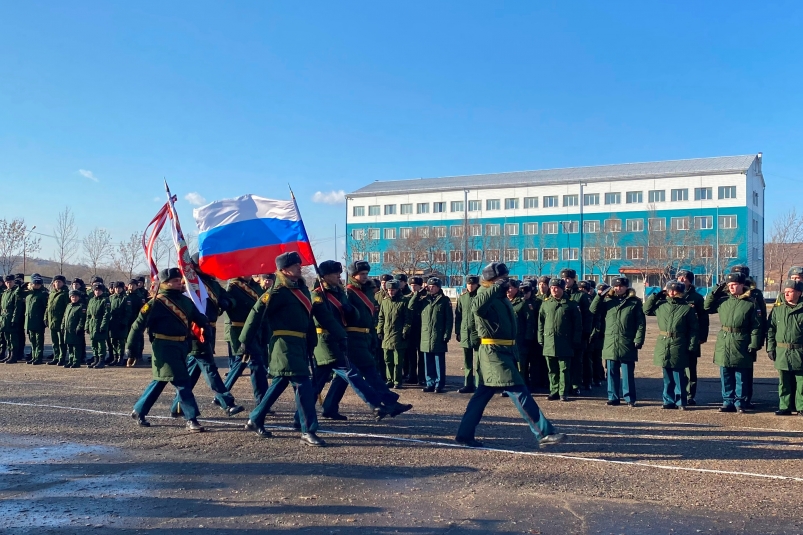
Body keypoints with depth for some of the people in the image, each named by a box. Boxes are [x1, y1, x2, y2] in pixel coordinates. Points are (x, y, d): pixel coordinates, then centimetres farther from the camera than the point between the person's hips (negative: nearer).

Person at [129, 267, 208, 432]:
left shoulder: (186, 301, 9)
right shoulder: (156, 303, -10)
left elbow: (199, 318, 14)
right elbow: (139, 324, -8)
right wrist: (129, 347, -7)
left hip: (181, 346, 7)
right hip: (164, 347, -7)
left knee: (160, 380, 16)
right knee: (181, 381, -9)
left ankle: (138, 411, 32)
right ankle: (191, 420, -5)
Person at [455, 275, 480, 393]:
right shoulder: (462, 297, 9)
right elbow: (458, 315, 11)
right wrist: (457, 331, 8)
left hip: (478, 333, -4)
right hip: (465, 333, 4)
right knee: (467, 362, 10)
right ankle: (468, 384, 17)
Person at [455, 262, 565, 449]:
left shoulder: (501, 298, 17)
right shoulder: (485, 297, -11)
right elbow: (476, 307, -37)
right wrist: (496, 287, -36)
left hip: (504, 351, 10)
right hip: (493, 352, -10)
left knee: (482, 394, 12)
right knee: (519, 392, -10)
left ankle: (464, 434, 19)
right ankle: (544, 433, -10)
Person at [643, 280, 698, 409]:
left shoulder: (688, 308, -1)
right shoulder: (661, 304, 9)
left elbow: (693, 329, -3)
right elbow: (646, 309, 17)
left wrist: (691, 347, -10)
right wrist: (657, 294, 11)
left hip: (679, 348, -3)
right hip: (663, 346, 4)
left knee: (679, 377, 2)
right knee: (667, 377, 11)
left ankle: (681, 402, 10)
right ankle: (669, 401, 18)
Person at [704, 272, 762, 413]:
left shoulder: (750, 303, -3)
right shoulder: (723, 300, 7)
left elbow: (756, 327, -4)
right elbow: (707, 307, 15)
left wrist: (754, 345, -10)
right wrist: (715, 291, 6)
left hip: (741, 345, -4)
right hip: (723, 344, 4)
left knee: (741, 377, 5)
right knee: (726, 376, 9)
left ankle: (740, 403, 15)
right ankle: (728, 402, 17)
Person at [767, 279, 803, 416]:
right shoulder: (777, 310, 7)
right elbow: (770, 330, 8)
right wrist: (770, 348, 1)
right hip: (782, 352, 2)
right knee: (784, 382, 8)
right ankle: (784, 407, 15)